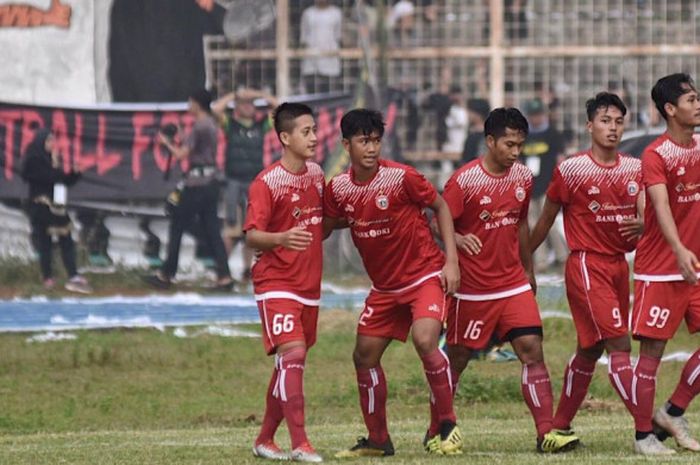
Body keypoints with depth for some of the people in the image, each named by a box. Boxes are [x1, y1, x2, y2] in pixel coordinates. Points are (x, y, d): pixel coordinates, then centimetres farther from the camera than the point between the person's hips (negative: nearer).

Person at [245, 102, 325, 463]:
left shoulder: (316, 175, 9)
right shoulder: (267, 183, -13)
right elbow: (252, 236, -23)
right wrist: (282, 239, -39)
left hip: (309, 285, 7)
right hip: (276, 285, -7)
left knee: (289, 363, 11)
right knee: (293, 354, -19)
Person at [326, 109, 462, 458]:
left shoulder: (401, 177, -18)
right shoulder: (339, 188, -4)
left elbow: (440, 207, -5)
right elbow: (325, 226, 12)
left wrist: (451, 261, -10)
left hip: (425, 275, -6)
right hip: (384, 286, 6)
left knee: (425, 340, -27)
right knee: (364, 356, 7)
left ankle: (448, 426, -11)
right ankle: (377, 440, 23)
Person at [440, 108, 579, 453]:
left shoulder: (523, 177, 4)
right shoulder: (464, 180, -13)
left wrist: (528, 269, 24)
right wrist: (459, 240, -31)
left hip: (514, 284, 4)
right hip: (472, 289, -4)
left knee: (532, 350, -9)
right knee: (456, 359, 8)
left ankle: (546, 432, -12)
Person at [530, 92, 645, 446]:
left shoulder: (634, 169, 7)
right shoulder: (571, 170, -7)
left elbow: (645, 214, 8)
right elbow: (546, 219, 2)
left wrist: (641, 225, -17)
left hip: (619, 265, 6)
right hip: (586, 266, -6)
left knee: (589, 350, 14)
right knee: (619, 345, -15)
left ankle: (559, 426, 26)